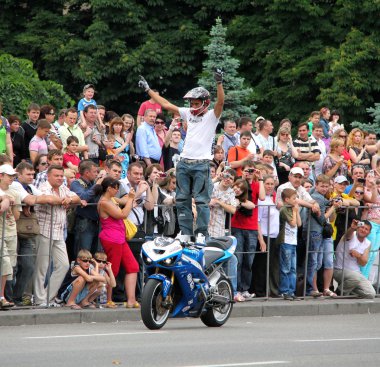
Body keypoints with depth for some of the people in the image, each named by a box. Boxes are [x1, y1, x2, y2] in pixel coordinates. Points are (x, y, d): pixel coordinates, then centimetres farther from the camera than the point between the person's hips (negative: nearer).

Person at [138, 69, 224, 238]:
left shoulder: (212, 115, -3)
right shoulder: (189, 113, 13)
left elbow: (220, 102, -21)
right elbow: (166, 105, 17)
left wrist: (219, 83, -36)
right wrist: (148, 89, 17)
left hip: (201, 164, -6)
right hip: (184, 163, 6)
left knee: (201, 201, -6)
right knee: (182, 200, 8)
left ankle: (202, 234, -4)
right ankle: (186, 233, 14)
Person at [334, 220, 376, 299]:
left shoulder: (367, 244, 8)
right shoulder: (351, 235, -7)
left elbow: (363, 263, 2)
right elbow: (348, 234, -34)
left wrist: (358, 255, -21)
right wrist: (352, 228, -59)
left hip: (356, 272, 6)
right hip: (340, 270, -6)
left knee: (371, 294, -11)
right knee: (355, 277, -38)